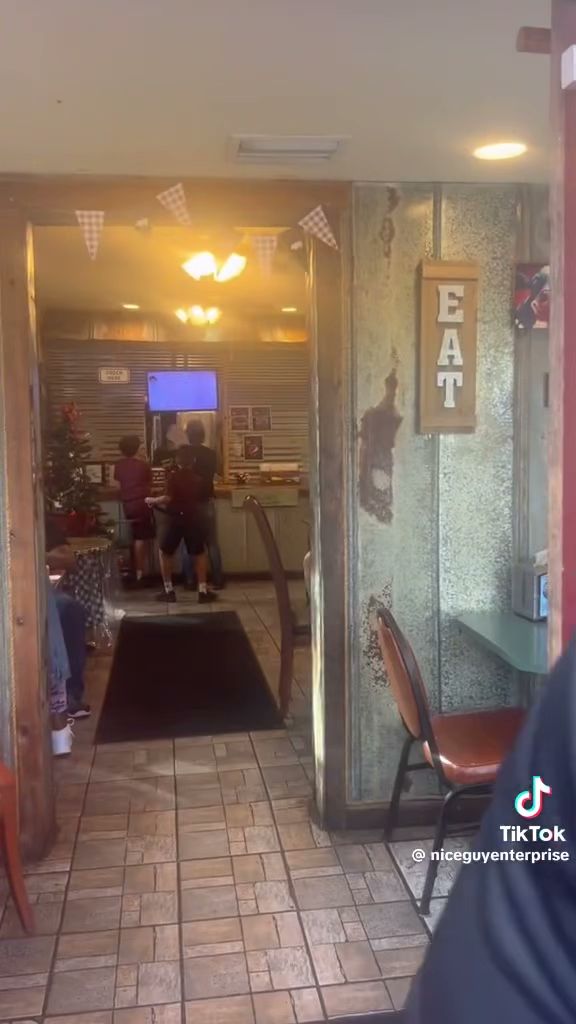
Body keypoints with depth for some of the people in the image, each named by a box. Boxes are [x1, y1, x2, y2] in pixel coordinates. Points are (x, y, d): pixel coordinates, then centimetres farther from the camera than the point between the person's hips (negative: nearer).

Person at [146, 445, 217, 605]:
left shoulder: (174, 476, -11)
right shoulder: (199, 479, 4)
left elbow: (168, 499, -20)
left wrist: (152, 501, -5)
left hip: (174, 518, -3)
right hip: (193, 518, 3)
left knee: (165, 552, 14)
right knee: (199, 553, 14)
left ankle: (168, 590, 12)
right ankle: (203, 590, 7)